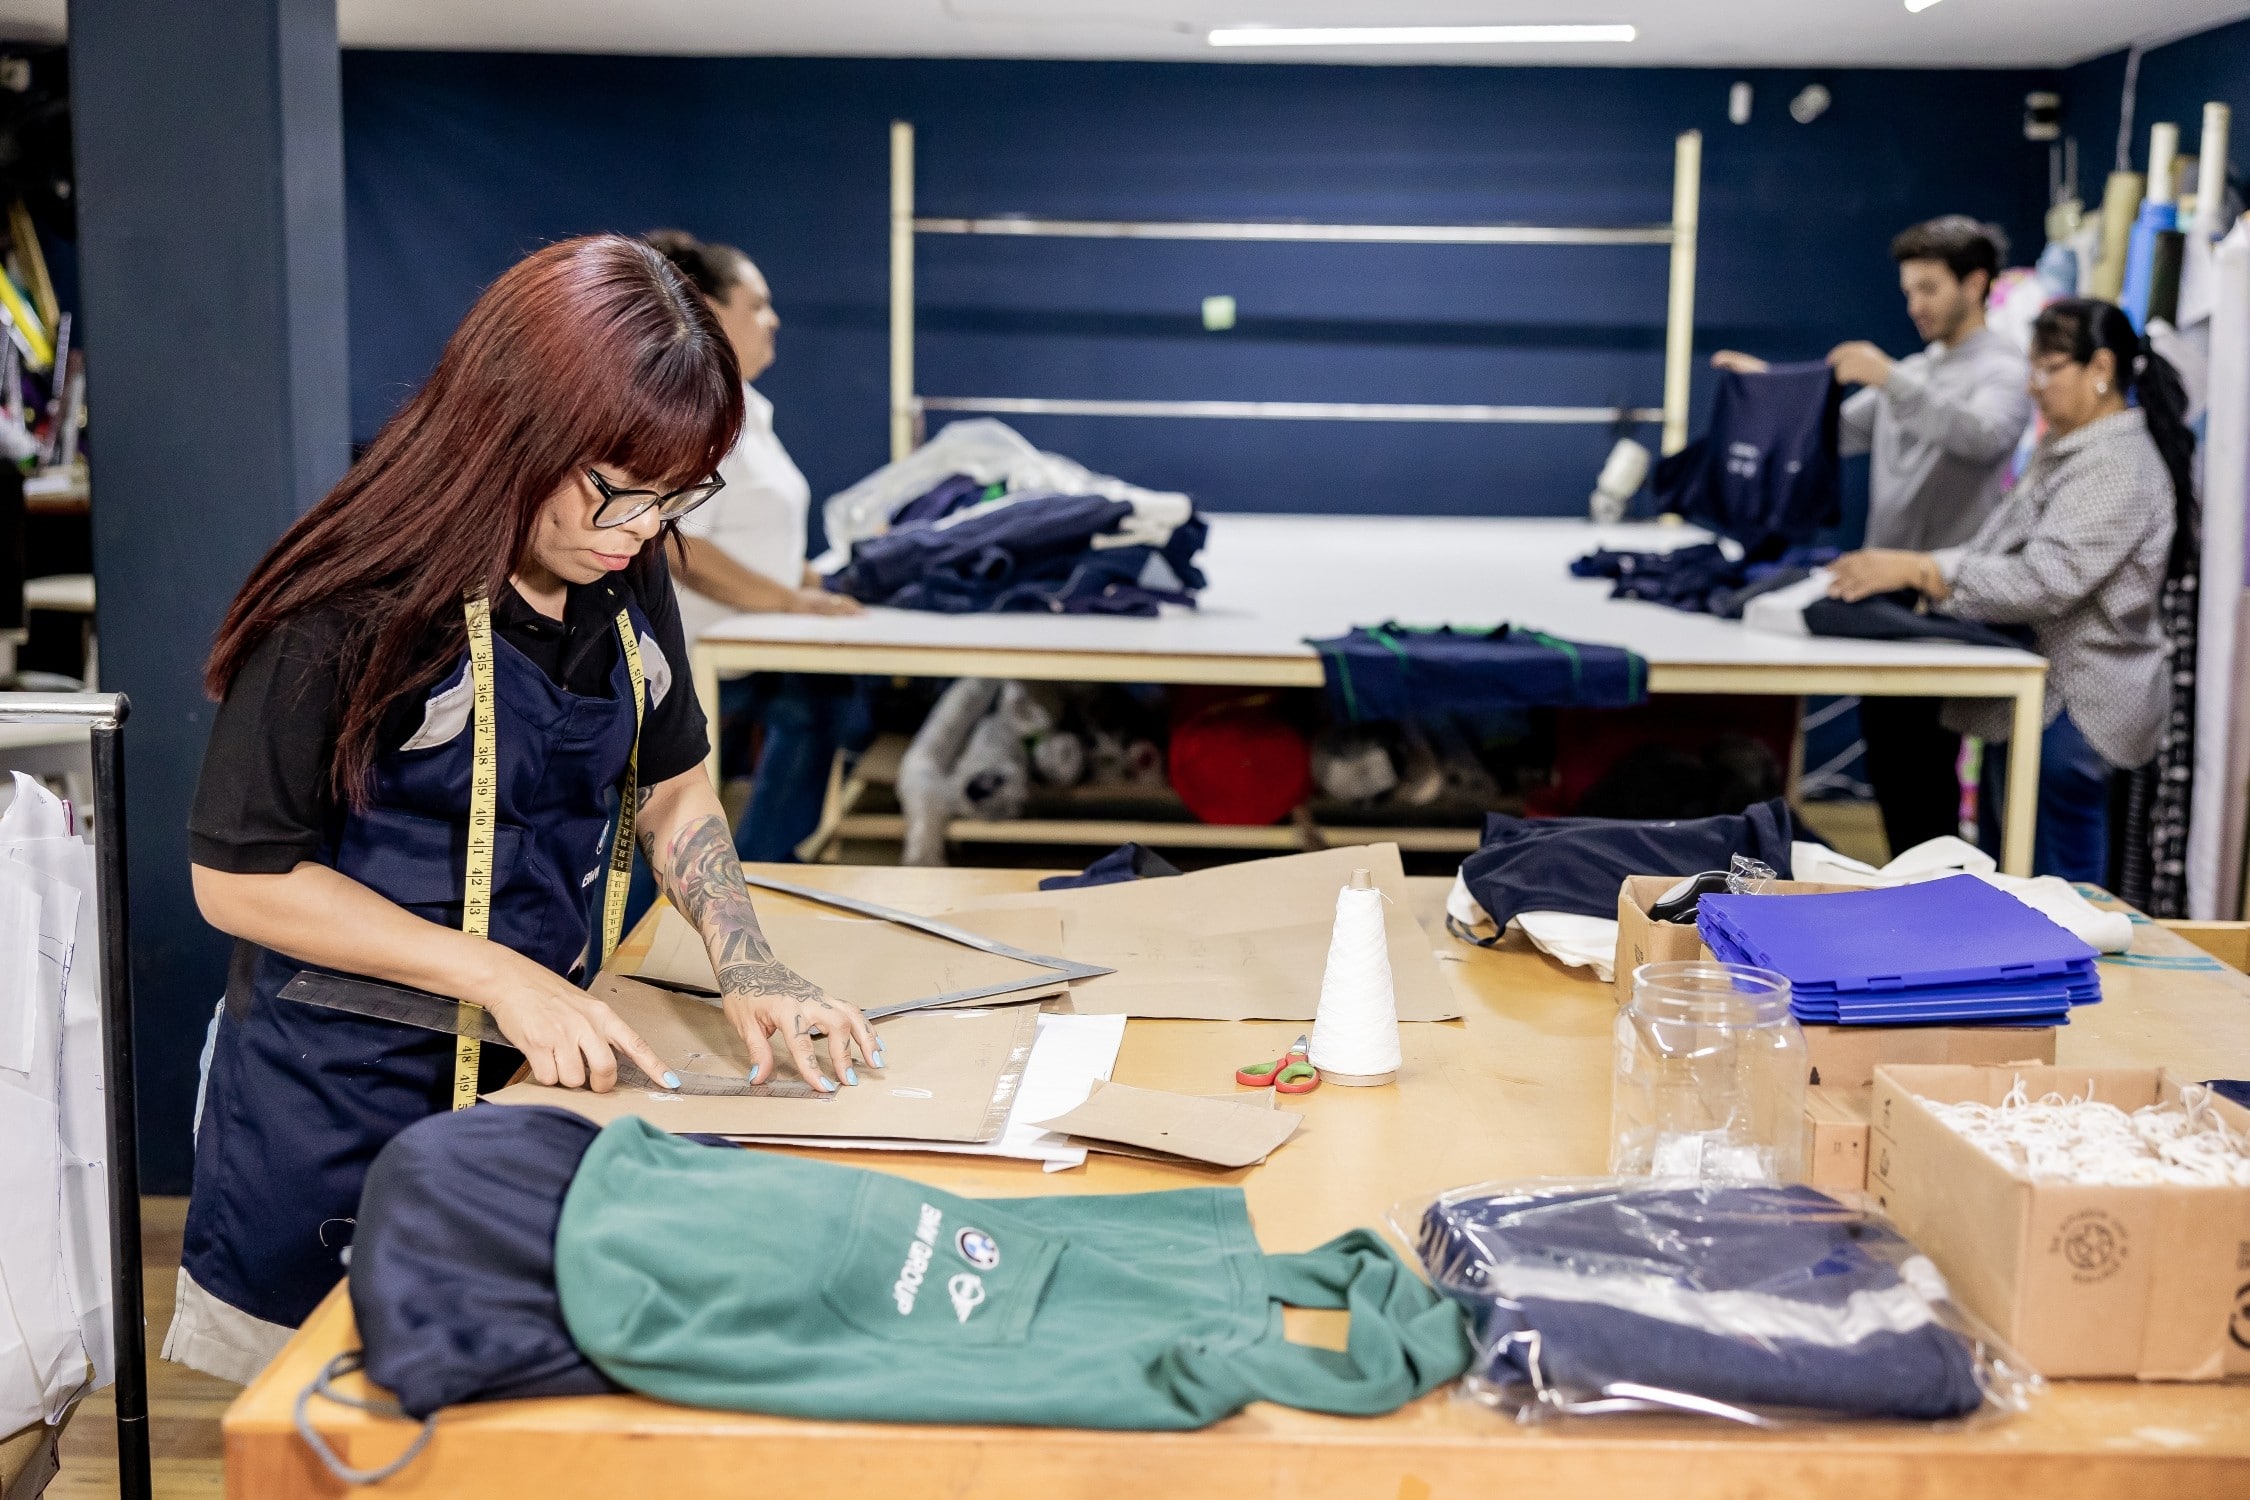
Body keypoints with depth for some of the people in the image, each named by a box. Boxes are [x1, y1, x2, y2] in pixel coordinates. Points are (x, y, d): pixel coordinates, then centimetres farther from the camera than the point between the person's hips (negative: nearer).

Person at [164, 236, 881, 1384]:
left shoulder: (625, 578, -3)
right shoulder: (358, 605, -22)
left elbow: (671, 786, 10)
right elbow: (240, 878, -17)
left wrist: (746, 968, -5)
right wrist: (504, 977, -21)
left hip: (543, 1073, 5)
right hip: (345, 1099, -5)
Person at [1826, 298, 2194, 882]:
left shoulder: (2118, 467, -17)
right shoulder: (2060, 450, 16)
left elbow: (2044, 581, -28)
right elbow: (1998, 544, 17)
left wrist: (1918, 569, -30)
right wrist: (1907, 572, 3)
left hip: (2069, 711, -10)